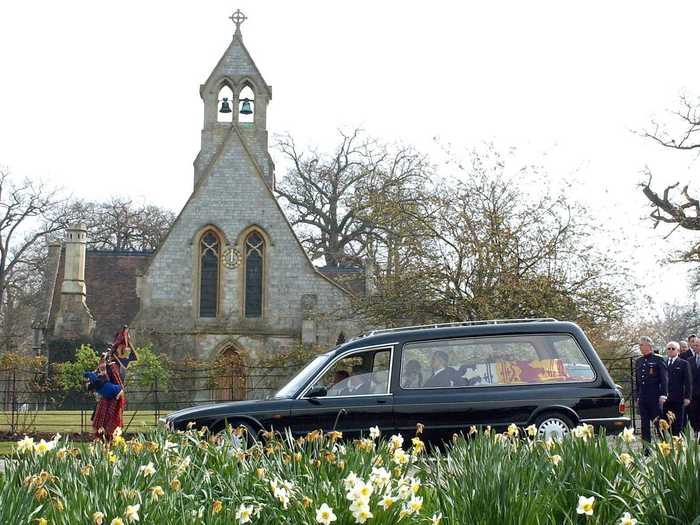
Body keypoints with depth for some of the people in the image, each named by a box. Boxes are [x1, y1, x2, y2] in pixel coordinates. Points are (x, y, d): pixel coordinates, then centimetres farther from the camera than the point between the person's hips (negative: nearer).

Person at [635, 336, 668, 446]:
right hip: (642, 398, 6)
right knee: (644, 425, 6)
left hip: (655, 398, -6)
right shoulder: (638, 362, 14)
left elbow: (664, 378, -7)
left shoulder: (658, 360, -3)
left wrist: (663, 395, -15)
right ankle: (646, 450, 10)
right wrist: (637, 396, 14)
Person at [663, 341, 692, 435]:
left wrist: (687, 397, -7)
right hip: (665, 399, 3)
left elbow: (688, 382, 0)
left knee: (677, 424, 0)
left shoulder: (683, 363, 4)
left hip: (678, 399, -3)